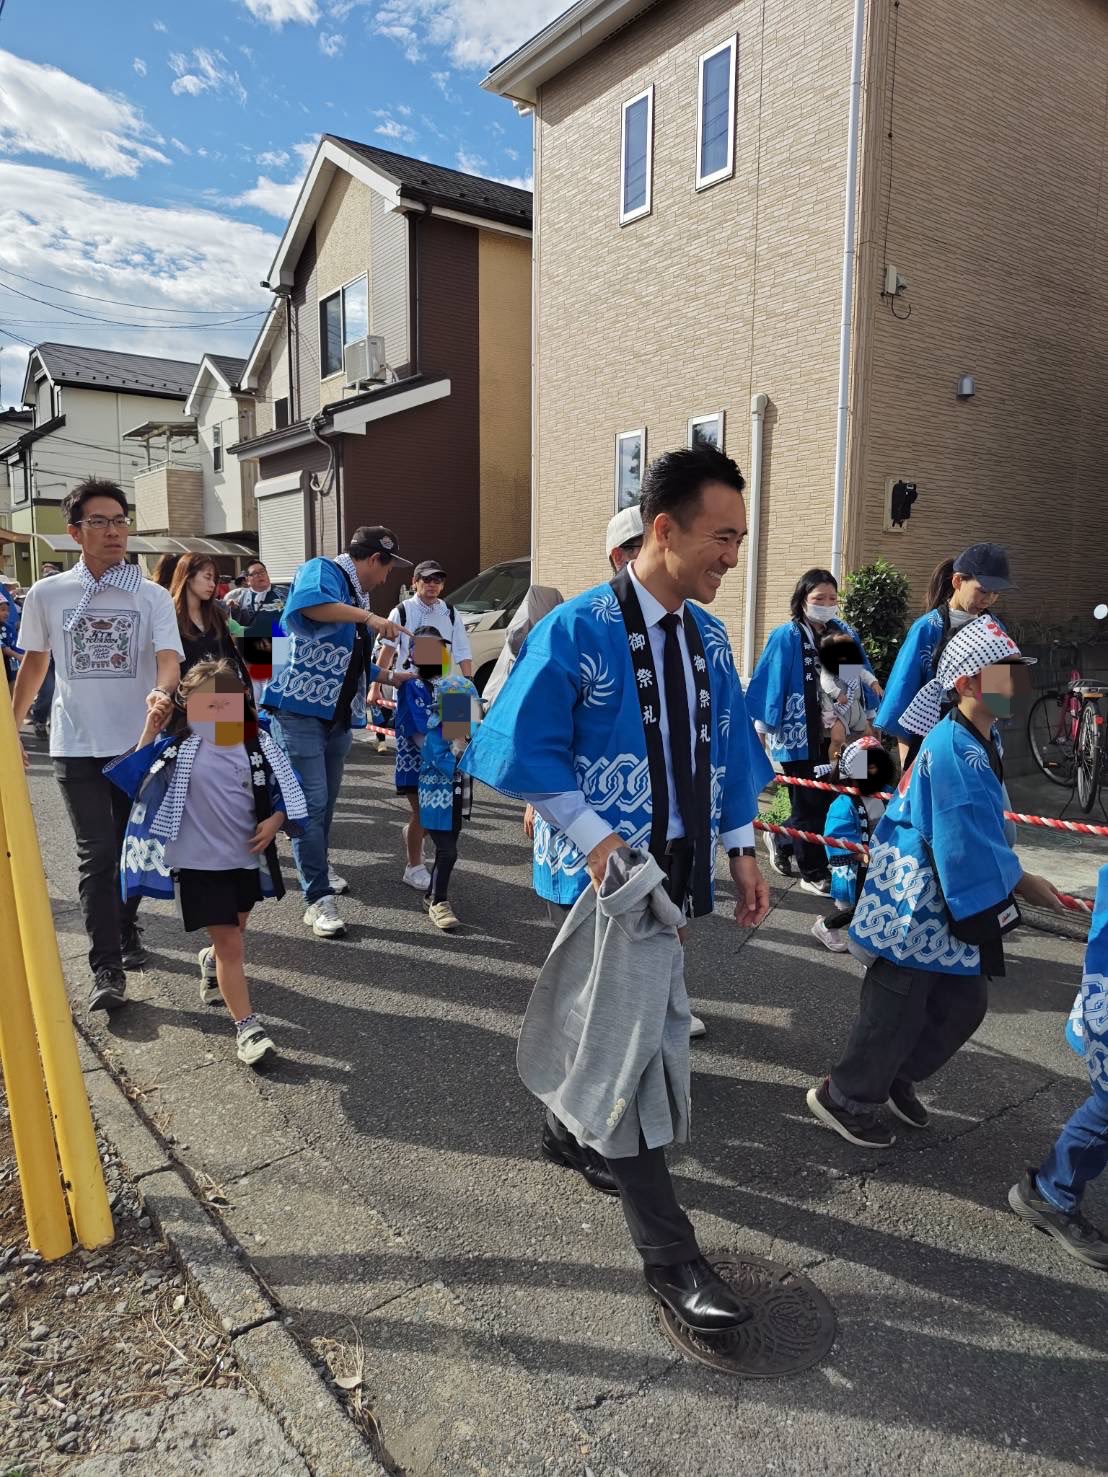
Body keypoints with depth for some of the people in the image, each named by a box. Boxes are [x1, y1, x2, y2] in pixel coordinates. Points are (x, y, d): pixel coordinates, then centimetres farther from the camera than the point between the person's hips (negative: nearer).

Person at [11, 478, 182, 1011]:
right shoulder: (46, 595, 1)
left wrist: (161, 693, -38)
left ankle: (125, 925, 37)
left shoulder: (153, 597, -3)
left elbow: (168, 658, -15)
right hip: (77, 747, 0)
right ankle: (106, 968, 3)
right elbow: (33, 665, 13)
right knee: (97, 854, -2)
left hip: (138, 744, 0)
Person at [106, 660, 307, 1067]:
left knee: (234, 931, 24)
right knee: (229, 944, -4)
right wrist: (149, 734, -18)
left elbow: (284, 789, 6)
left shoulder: (258, 744, -1)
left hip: (246, 858, 4)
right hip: (199, 862, -4)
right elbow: (138, 780, -12)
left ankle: (211, 962, 58)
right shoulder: (178, 745, -8)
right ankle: (247, 1027, 6)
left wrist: (274, 821, -9)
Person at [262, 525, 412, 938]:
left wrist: (395, 677, 31)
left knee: (326, 800, 18)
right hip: (299, 707, -9)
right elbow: (308, 601, -32)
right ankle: (318, 898, -4)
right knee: (311, 801, -8)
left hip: (339, 715, 9)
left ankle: (318, 870, 37)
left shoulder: (357, 598, 20)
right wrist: (369, 618, -29)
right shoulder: (322, 570, -6)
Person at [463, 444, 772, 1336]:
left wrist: (741, 849, 7)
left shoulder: (707, 633, 5)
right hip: (613, 871, -7)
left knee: (614, 1013, 22)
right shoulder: (577, 631, -17)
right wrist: (595, 839, -21)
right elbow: (525, 749, -15)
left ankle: (572, 1131, 49)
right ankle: (668, 1256, 11)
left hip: (680, 863, 7)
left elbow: (727, 746, 12)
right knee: (633, 1036, -2)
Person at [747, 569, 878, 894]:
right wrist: (762, 727, -9)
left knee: (827, 799, 12)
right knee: (809, 804, 5)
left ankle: (780, 840, 36)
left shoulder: (845, 634, 6)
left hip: (834, 736, 5)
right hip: (798, 735, -5)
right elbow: (769, 684, -9)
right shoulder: (786, 637, -9)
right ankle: (813, 873, 20)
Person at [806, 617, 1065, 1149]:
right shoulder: (954, 749, -24)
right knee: (895, 1011, 5)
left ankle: (896, 1077, 38)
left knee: (965, 1003, 18)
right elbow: (972, 847, -24)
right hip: (916, 911, -9)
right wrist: (1022, 884, -10)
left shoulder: (978, 743, 6)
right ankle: (846, 1099, 26)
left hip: (947, 909, 10)